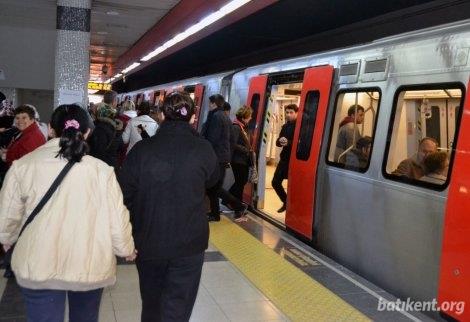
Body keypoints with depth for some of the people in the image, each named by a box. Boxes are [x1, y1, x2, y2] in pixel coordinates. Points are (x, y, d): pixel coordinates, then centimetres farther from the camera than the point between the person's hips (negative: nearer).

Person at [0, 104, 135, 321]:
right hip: (90, 267, 0)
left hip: (38, 267, 0)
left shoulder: (22, 166, -9)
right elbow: (117, 220, -8)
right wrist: (126, 249, 11)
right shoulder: (102, 170, -13)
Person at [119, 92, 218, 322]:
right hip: (189, 244, -2)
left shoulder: (141, 150, -10)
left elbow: (126, 197, -5)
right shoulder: (203, 150, -11)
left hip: (148, 243, 2)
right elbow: (212, 180, 9)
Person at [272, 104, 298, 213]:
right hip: (284, 159, 7)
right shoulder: (285, 126, 12)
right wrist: (280, 141, -11)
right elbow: (278, 142, 11)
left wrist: (288, 142, -29)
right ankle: (286, 202, 30)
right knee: (275, 182, 10)